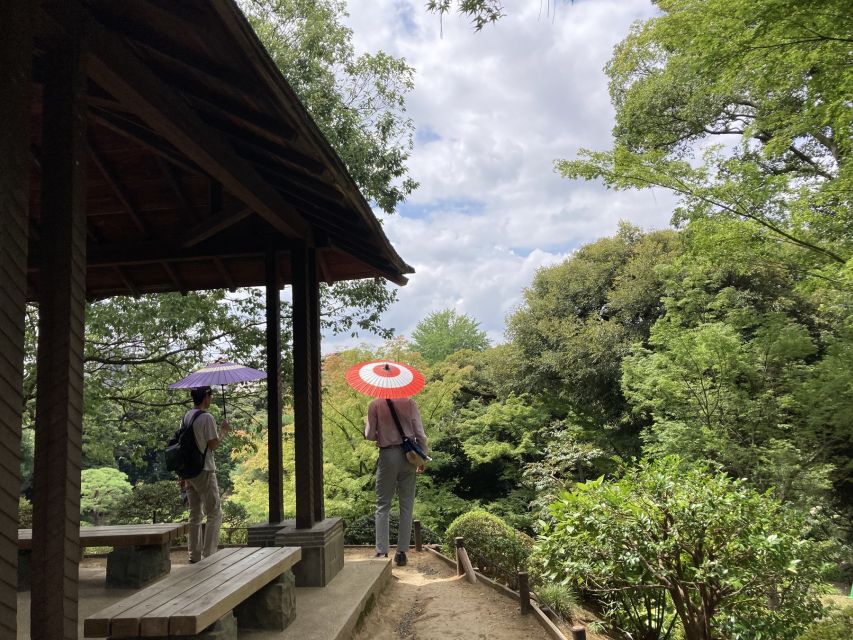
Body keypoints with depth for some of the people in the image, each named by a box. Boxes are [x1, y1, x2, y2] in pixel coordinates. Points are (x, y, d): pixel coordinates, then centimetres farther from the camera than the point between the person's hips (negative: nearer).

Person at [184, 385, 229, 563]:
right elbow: (214, 445, -16)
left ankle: (194, 556, 17)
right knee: (214, 514, 0)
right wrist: (223, 431, 2)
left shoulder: (186, 417, 10)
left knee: (195, 515, 14)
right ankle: (208, 555, -3)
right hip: (204, 471, -8)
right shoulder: (207, 418, -14)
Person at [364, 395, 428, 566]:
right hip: (408, 455, 1)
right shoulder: (409, 403, 0)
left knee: (383, 506, 7)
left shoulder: (375, 405, -3)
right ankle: (401, 552, 8)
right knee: (406, 506, 8)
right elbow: (420, 434, -1)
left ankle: (381, 552, 1)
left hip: (387, 455, -1)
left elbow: (369, 435, -2)